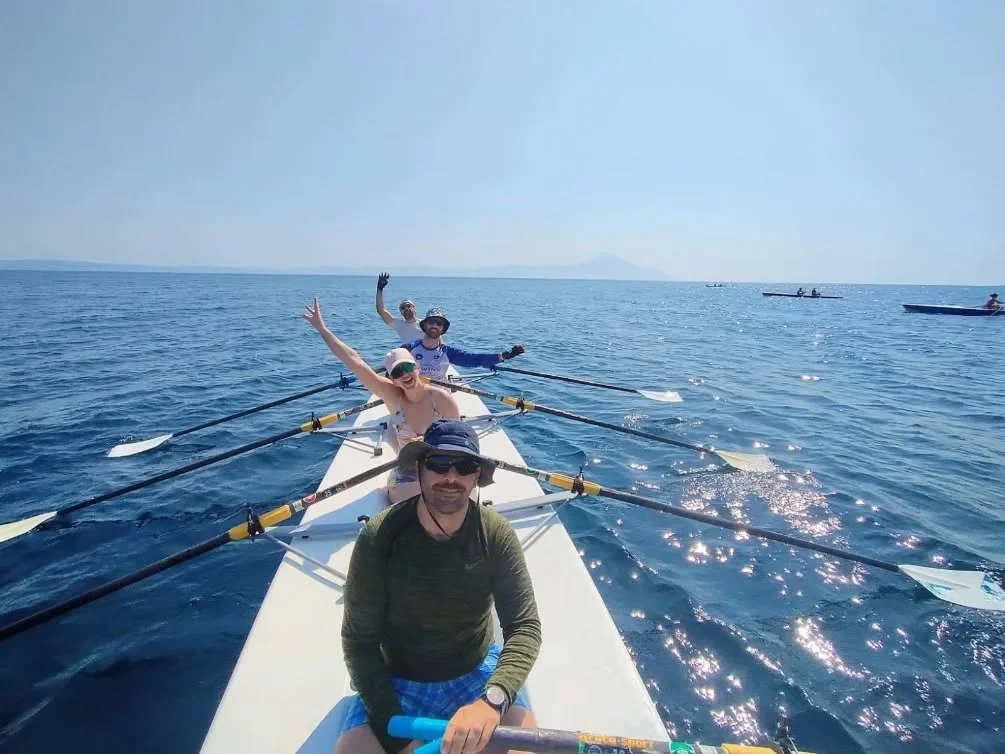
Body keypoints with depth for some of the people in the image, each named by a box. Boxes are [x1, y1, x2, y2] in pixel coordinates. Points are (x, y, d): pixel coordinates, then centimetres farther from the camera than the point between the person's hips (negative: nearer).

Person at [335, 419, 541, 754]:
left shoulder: (496, 534, -17)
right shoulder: (379, 535, -21)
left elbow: (525, 627, -20)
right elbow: (359, 640, -14)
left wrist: (492, 700, -37)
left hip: (478, 673, 0)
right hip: (394, 681, 0)